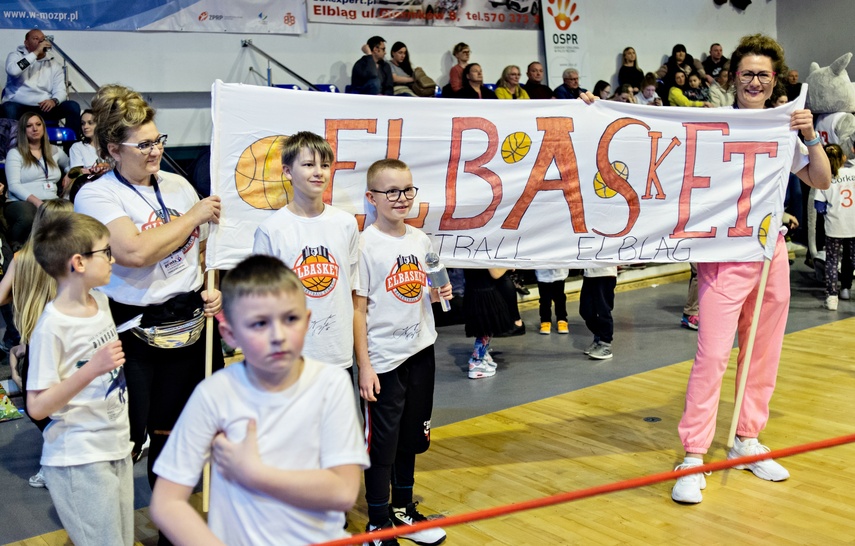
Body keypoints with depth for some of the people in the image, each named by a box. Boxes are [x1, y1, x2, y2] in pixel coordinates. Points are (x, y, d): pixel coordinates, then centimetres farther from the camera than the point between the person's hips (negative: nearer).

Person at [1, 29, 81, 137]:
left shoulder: (54, 65, 15)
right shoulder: (16, 56, 9)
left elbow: (60, 91, 3)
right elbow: (13, 71, -16)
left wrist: (54, 100, -22)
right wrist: (36, 52, -14)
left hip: (44, 107, 3)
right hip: (18, 106, -3)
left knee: (73, 106, -19)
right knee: (9, 109, -38)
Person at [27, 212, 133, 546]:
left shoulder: (100, 301, 4)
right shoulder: (52, 327, -19)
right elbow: (37, 407, -20)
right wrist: (92, 369, -28)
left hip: (117, 448, 8)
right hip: (78, 461, -8)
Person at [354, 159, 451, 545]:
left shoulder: (420, 240, 6)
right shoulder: (365, 245, -11)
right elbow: (358, 308, -12)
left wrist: (438, 294, -3)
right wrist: (364, 365, -14)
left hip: (420, 353, 6)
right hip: (383, 360, -6)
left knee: (409, 438, 17)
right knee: (381, 444, 3)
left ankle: (404, 510, 33)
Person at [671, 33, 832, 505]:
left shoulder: (784, 130, 10)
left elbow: (821, 181, 10)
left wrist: (811, 137, -6)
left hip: (772, 252, 5)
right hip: (724, 253, -5)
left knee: (763, 354, 11)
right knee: (713, 355, -10)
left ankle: (747, 440, 26)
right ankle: (693, 457, -4)